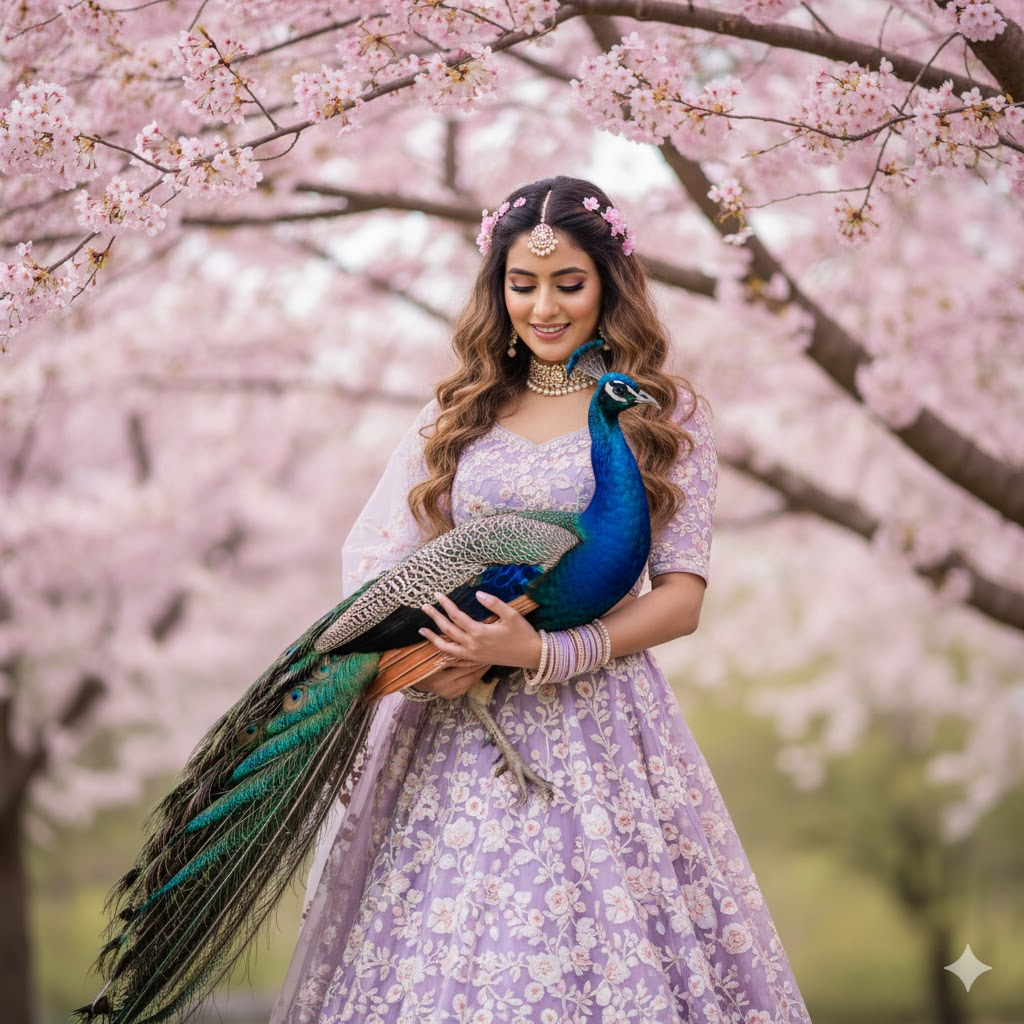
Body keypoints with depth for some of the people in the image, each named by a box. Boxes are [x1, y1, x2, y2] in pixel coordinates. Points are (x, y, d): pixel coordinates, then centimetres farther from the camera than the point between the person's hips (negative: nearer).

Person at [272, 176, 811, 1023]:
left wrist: (542, 651, -15)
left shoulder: (663, 415, 5)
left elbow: (682, 598, -2)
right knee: (434, 951, -3)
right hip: (456, 725, 3)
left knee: (601, 943, -9)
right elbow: (369, 554, 12)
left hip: (595, 721, -2)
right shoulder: (462, 415, 14)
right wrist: (409, 652, -9)